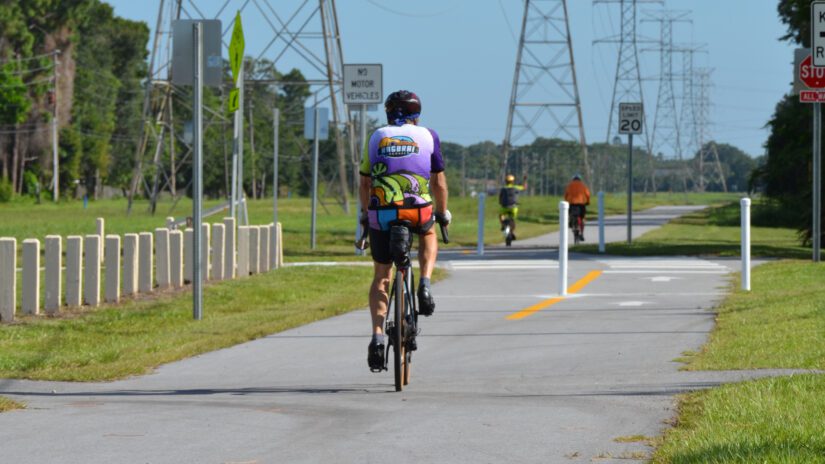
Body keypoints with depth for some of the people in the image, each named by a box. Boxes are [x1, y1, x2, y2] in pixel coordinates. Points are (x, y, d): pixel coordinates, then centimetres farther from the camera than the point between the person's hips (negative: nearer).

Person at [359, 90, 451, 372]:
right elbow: (439, 182, 11)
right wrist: (443, 213, 24)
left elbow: (365, 183, 16)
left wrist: (365, 214, 30)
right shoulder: (428, 137, 10)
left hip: (381, 213, 1)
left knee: (381, 276, 14)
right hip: (419, 210, -1)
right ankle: (425, 284, 9)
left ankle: (377, 335, 0)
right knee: (428, 235, 35)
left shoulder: (376, 138, 14)